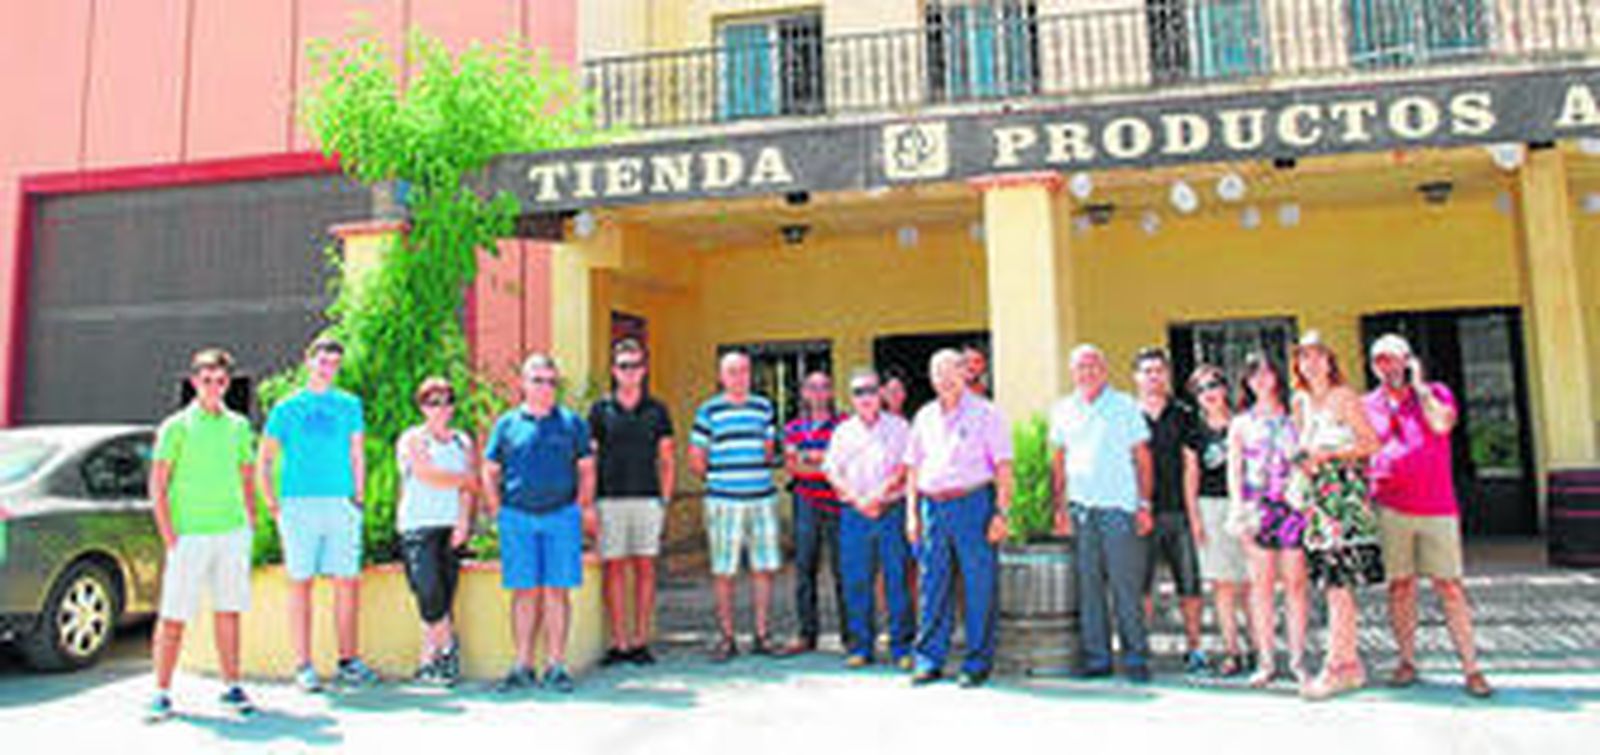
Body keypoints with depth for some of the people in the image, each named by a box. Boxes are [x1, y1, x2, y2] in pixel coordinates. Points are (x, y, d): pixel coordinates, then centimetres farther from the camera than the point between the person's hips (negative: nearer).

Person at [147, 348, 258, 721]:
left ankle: (232, 687, 15)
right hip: (189, 535, -4)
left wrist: (250, 523, 10)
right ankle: (162, 692, 10)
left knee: (228, 611, 8)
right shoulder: (176, 427, -1)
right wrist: (169, 537, -9)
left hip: (232, 533, 4)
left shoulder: (238, 425, 11)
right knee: (173, 616, 0)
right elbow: (157, 486, -3)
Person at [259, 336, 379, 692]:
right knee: (300, 583, 0)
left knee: (348, 583, 1)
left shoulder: (349, 405, 12)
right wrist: (273, 506, 0)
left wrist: (359, 499, 4)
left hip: (341, 504, 2)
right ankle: (303, 666, 7)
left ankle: (348, 661, 10)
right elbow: (263, 463, 9)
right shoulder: (286, 408, 7)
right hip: (299, 503, -2)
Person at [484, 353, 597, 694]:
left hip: (561, 515, 0)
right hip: (517, 517, 0)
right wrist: (498, 511, 4)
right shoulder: (507, 424, 9)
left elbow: (586, 470, 12)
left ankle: (556, 666, 9)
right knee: (524, 592, 3)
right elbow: (490, 472, 13)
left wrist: (583, 509, 4)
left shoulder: (572, 422, 9)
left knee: (558, 591, 1)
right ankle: (523, 667, 12)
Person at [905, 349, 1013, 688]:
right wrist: (912, 513, 10)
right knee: (931, 586, 6)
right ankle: (929, 661, 14)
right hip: (932, 507, 4)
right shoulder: (924, 417, 16)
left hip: (973, 504, -4)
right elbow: (913, 467, 18)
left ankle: (977, 664, 9)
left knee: (979, 588, 0)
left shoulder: (985, 413, 2)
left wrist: (1001, 512, -11)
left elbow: (1003, 467, -3)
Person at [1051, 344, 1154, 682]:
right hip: (1080, 508, 3)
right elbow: (1058, 462, 15)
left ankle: (1135, 657, 5)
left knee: (1126, 585, -3)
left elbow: (1142, 458, 4)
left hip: (1119, 507, -3)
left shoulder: (1125, 406, 5)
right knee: (1088, 585, 5)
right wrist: (1060, 507, 7)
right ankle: (1096, 657, 12)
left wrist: (1144, 505, -3)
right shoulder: (1063, 410, 13)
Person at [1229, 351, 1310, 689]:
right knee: (1261, 585, 0)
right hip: (1256, 506, 0)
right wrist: (1237, 508, -6)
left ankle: (1297, 658, 10)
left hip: (1292, 505, 0)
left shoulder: (1293, 417, 10)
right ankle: (1265, 662, 6)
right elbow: (1234, 469, 6)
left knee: (1295, 583, 0)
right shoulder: (1241, 423, 12)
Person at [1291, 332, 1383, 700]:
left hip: (1344, 490, -6)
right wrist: (1303, 461, 5)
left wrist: (1329, 454, -13)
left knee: (1338, 580, -11)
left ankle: (1335, 666, -9)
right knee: (1332, 583, 6)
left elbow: (1372, 443, -6)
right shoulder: (1301, 402, 15)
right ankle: (1351, 663, 13)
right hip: (1316, 492, 6)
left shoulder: (1344, 397, -3)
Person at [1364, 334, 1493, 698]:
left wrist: (1418, 385, -5)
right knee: (1400, 585, 4)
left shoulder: (1436, 393, 9)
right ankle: (1406, 661, 13)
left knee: (1450, 586, -3)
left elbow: (1442, 423, -12)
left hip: (1437, 507, -1)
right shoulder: (1368, 405, 12)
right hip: (1390, 508, 1)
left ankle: (1471, 668, 4)